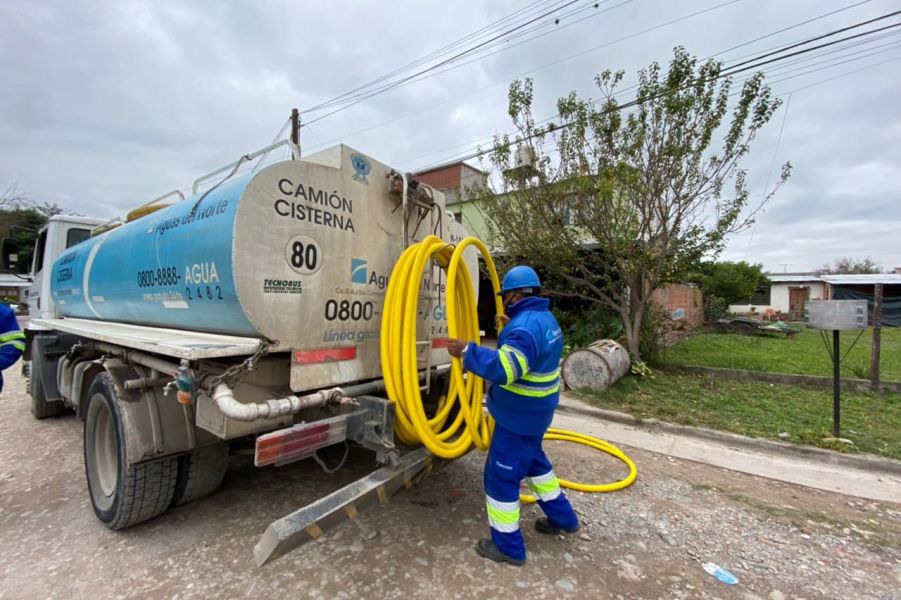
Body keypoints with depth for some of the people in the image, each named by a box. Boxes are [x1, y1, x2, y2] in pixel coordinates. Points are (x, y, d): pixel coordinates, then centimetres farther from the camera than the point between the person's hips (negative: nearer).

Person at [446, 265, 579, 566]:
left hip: (518, 416, -10)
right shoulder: (545, 318, 6)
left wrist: (466, 351, -32)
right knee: (533, 460, 29)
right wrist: (508, 332, 25)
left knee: (501, 475, 5)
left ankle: (508, 546, 23)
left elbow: (503, 370, -37)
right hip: (534, 412, 10)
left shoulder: (525, 325, -27)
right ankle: (562, 517, 45)